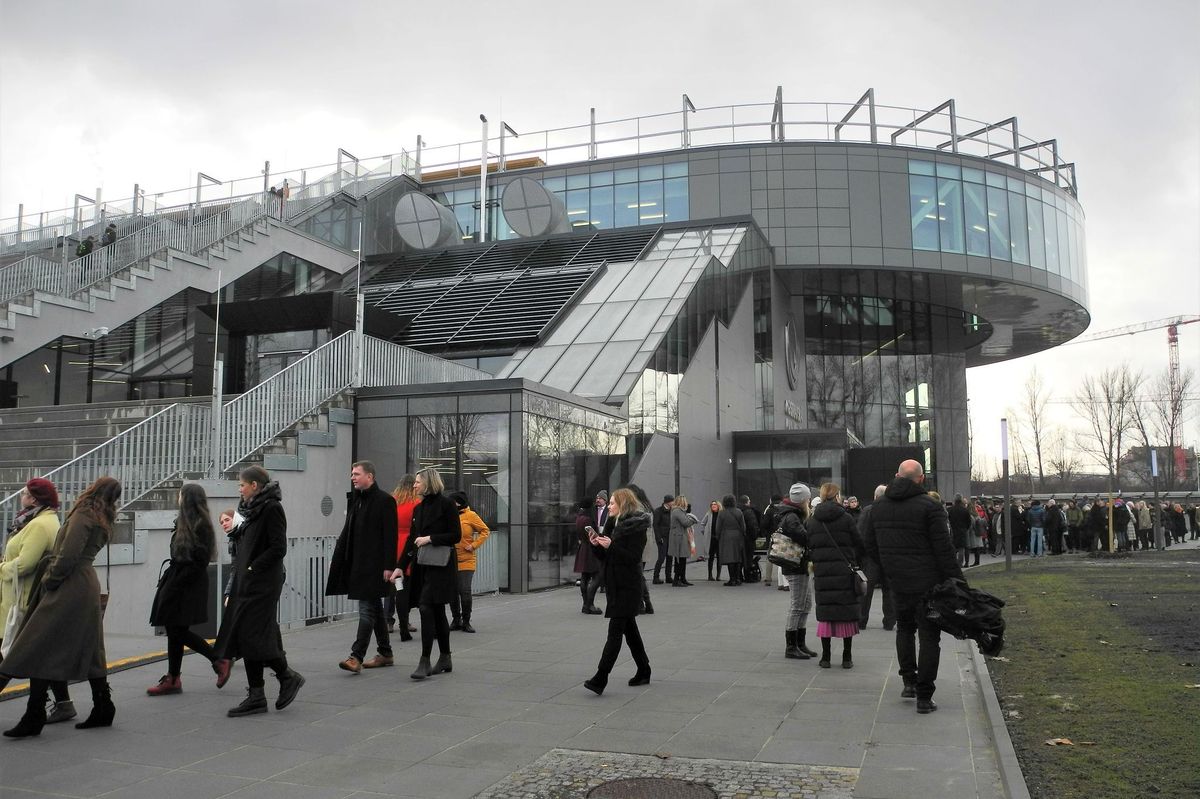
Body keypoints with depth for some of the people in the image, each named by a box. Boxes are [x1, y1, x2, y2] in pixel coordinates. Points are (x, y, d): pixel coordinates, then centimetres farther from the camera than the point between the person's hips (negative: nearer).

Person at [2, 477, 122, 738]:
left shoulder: (83, 515, -10)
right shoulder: (101, 521, 16)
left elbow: (68, 555, -18)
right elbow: (81, 554, 15)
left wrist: (50, 580, -6)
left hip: (69, 589, -9)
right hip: (87, 588, 9)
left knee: (38, 651, -4)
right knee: (88, 651, 13)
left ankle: (34, 716, -4)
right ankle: (103, 708, 16)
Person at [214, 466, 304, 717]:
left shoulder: (271, 509, -12)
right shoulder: (250, 509, 15)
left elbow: (279, 548, -18)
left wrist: (252, 567, -17)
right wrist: (238, 566, 7)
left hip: (263, 584, -9)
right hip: (246, 582, 9)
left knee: (254, 635, -8)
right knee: (244, 636, 7)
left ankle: (287, 676, 12)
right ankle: (256, 696, 13)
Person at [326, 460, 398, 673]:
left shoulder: (385, 500, -11)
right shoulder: (355, 499, 13)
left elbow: (390, 536, -14)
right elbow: (348, 530, 18)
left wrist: (389, 566, -18)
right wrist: (337, 558, 11)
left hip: (374, 564, -8)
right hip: (357, 562, 9)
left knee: (367, 609, -9)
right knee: (374, 609, 14)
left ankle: (357, 657, -10)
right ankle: (385, 654, 23)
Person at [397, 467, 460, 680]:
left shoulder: (446, 504, -6)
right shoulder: (418, 509, 15)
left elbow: (456, 535, -8)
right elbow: (411, 540, 15)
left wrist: (430, 539, -14)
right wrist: (400, 566, 8)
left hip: (440, 566, -7)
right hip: (422, 566, 7)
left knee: (427, 608, -13)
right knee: (437, 612, 11)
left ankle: (425, 661, -11)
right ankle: (445, 659, 19)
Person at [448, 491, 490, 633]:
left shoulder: (470, 515, -3)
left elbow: (485, 531, 1)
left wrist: (474, 545, -7)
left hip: (466, 561, -3)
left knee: (465, 591, -5)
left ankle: (466, 621, 8)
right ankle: (456, 620, 21)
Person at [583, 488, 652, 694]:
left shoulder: (636, 526, -11)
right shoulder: (612, 524, 14)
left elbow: (634, 557, -18)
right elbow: (604, 557, 15)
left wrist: (611, 546, -25)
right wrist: (597, 545, -4)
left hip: (628, 586, -9)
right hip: (615, 584, 9)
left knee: (615, 631, -11)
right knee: (629, 629, 16)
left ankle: (600, 679, -15)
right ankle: (643, 672, 27)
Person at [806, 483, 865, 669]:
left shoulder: (811, 521, 4)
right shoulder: (846, 518, -5)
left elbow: (808, 546, 7)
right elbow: (859, 543, -3)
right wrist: (857, 561, 14)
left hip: (822, 572, 3)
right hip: (845, 571, -3)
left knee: (825, 612, 9)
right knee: (847, 612, 6)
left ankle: (825, 656, 11)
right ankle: (847, 657, 9)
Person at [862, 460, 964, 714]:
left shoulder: (878, 507, 5)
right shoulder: (930, 507, -13)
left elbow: (870, 545, 11)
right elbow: (944, 549, -14)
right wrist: (957, 581, -8)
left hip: (898, 584, 5)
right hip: (928, 583, -5)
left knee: (904, 628, 24)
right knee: (929, 635, 3)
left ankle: (909, 681, 23)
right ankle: (924, 697, 4)